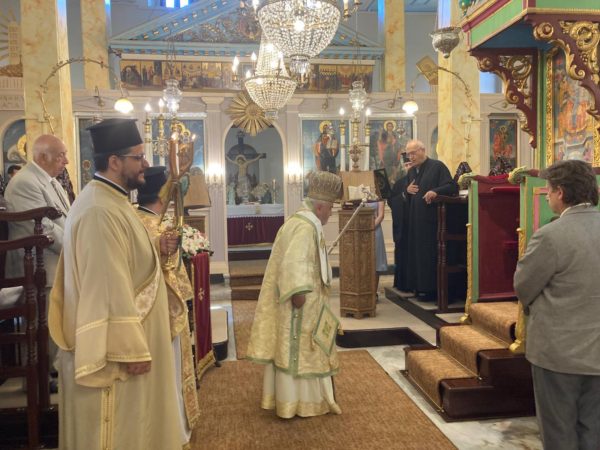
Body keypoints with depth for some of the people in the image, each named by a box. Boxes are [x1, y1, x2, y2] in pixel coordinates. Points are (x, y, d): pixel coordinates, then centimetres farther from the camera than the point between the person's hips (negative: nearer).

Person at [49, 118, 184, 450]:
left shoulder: (112, 201, 10)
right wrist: (131, 348, -22)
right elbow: (109, 288, -26)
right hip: (114, 347, -10)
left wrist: (156, 248, 1)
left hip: (126, 336, 10)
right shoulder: (101, 211, -24)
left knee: (129, 422, 22)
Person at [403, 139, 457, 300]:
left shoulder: (437, 166, -5)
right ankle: (419, 286, 17)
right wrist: (407, 190, 0)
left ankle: (430, 288, 5)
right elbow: (406, 197, 23)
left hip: (431, 219, -7)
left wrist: (435, 191, -29)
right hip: (415, 220, 7)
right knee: (416, 252, 9)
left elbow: (452, 186, -13)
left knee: (429, 254, -4)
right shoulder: (411, 172, 16)